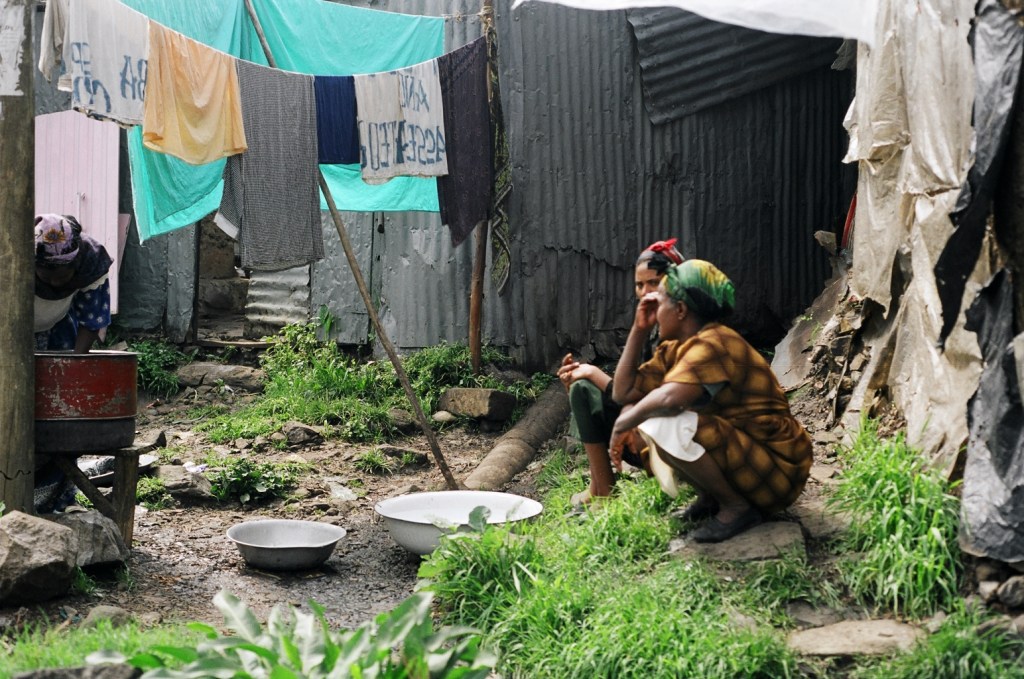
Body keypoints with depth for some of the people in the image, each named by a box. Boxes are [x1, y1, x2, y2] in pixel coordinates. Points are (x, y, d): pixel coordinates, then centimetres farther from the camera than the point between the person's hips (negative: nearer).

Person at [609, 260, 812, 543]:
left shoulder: (713, 344, -22)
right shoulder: (675, 350, 7)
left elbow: (670, 397, -39)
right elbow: (623, 392, 5)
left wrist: (622, 424, -22)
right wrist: (639, 329, 3)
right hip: (742, 450, 9)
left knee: (664, 426, -30)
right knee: (639, 415, 7)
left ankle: (736, 506, -11)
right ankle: (710, 498, 9)